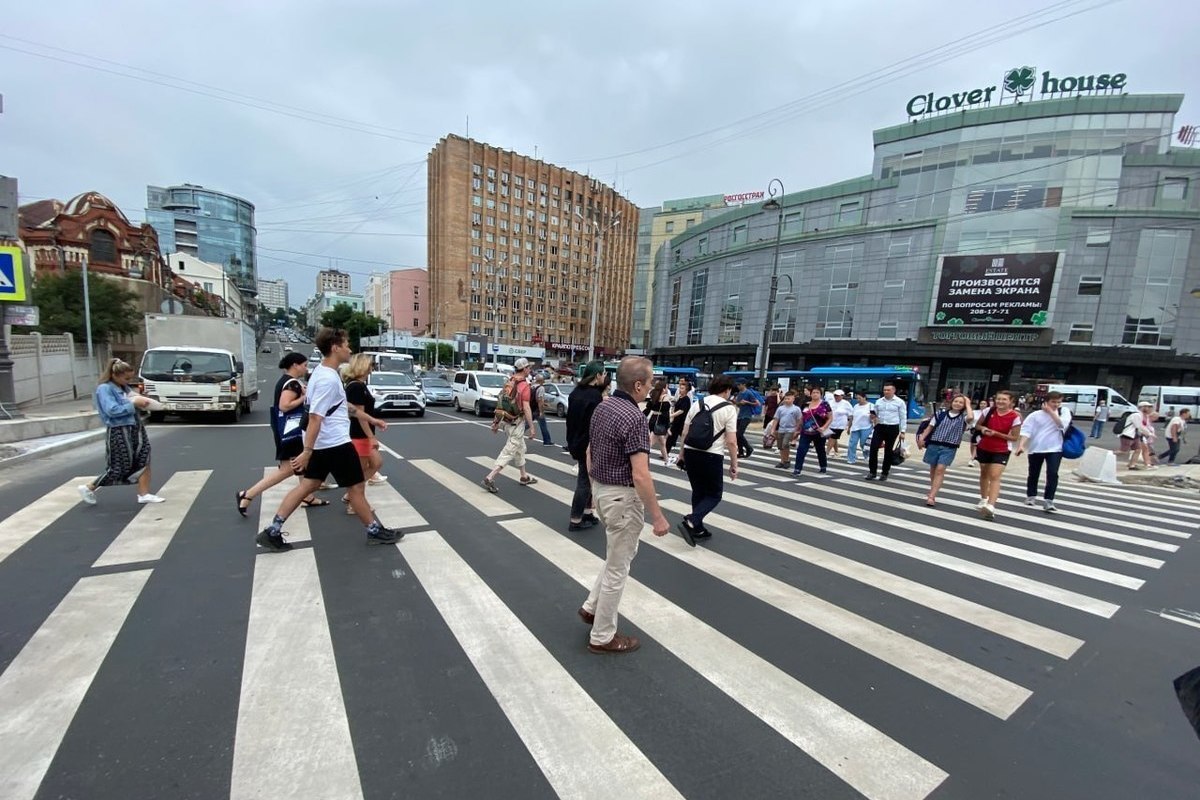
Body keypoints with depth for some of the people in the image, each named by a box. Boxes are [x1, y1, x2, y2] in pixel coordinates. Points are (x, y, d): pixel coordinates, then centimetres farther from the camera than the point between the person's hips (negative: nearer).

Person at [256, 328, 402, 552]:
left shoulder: (323, 370, 10)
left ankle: (272, 531, 18)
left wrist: (370, 419, 25)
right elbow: (315, 417, -24)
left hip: (322, 443, 10)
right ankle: (375, 531, 16)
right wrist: (307, 451, -23)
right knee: (356, 487, 3)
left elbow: (342, 405, 21)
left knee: (308, 484, 15)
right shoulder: (328, 379, -22)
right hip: (335, 443, -10)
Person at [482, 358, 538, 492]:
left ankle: (524, 477, 31)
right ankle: (490, 478, -7)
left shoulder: (508, 383, 8)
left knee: (520, 449, 20)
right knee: (509, 452, -3)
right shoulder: (524, 385, -15)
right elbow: (526, 408, -19)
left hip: (506, 422, 9)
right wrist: (531, 428, -15)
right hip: (517, 424, -8)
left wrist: (496, 422, 17)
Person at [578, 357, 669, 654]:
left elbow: (589, 454, 12)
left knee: (624, 553, 27)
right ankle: (602, 637, 23)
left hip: (602, 491, 9)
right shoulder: (634, 418, -24)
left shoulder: (601, 408, 4)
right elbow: (640, 476, -27)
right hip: (623, 497, -9)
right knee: (617, 567, 7)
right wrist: (658, 516, -19)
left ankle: (592, 607, 34)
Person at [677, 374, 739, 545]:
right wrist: (734, 465, 1)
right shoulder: (729, 408, -6)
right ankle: (691, 522, -8)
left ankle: (698, 528, 25)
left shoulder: (697, 403, 7)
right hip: (712, 456, -5)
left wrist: (681, 453, 21)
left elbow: (685, 432, 10)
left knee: (698, 491, 20)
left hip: (690, 452, 5)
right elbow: (731, 441, -9)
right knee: (714, 494, 11)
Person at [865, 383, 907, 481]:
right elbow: (874, 415, 18)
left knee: (888, 451, 5)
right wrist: (873, 417, -6)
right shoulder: (878, 401, 10)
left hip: (892, 429, -3)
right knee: (873, 448, -7)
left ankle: (885, 473, 15)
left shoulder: (900, 402, 0)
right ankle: (872, 471, 2)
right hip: (879, 427, 3)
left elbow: (903, 418, 0)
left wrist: (902, 431, -5)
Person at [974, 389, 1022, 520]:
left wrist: (996, 433, -22)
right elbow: (977, 425, 8)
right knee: (984, 474, 17)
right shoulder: (988, 411, -6)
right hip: (984, 448, 4)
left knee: (995, 476, -15)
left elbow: (1014, 437, -10)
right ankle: (984, 500, 33)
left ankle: (990, 506, -23)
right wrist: (982, 428, -15)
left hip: (1001, 451, -4)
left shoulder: (1015, 417, -13)